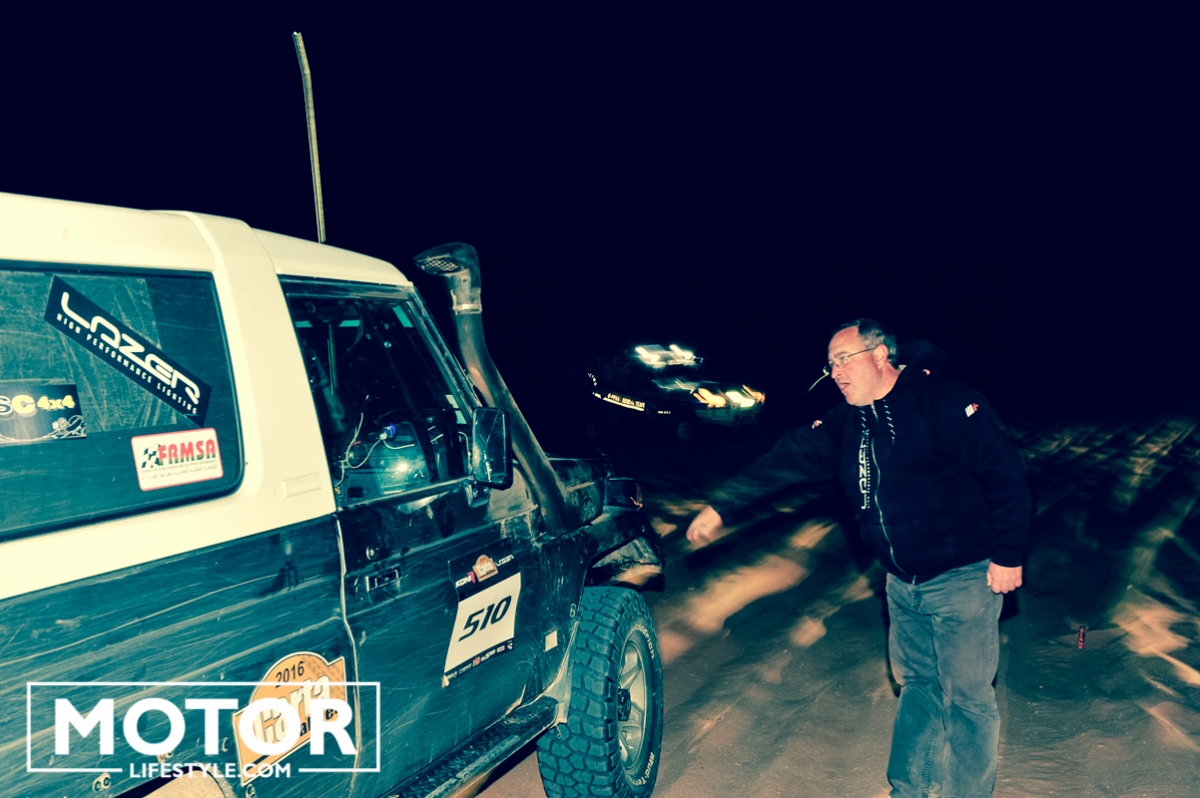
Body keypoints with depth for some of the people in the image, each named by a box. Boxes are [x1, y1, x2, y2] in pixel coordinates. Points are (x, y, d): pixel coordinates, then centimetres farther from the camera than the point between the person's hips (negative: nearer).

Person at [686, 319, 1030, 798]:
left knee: (966, 697, 3)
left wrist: (1008, 555, -15)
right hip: (903, 585, 7)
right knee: (916, 685, 19)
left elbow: (1004, 472, -16)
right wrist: (722, 505, -1)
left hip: (962, 579, -7)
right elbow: (788, 460, 3)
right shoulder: (845, 423, 5)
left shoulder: (942, 400, -16)